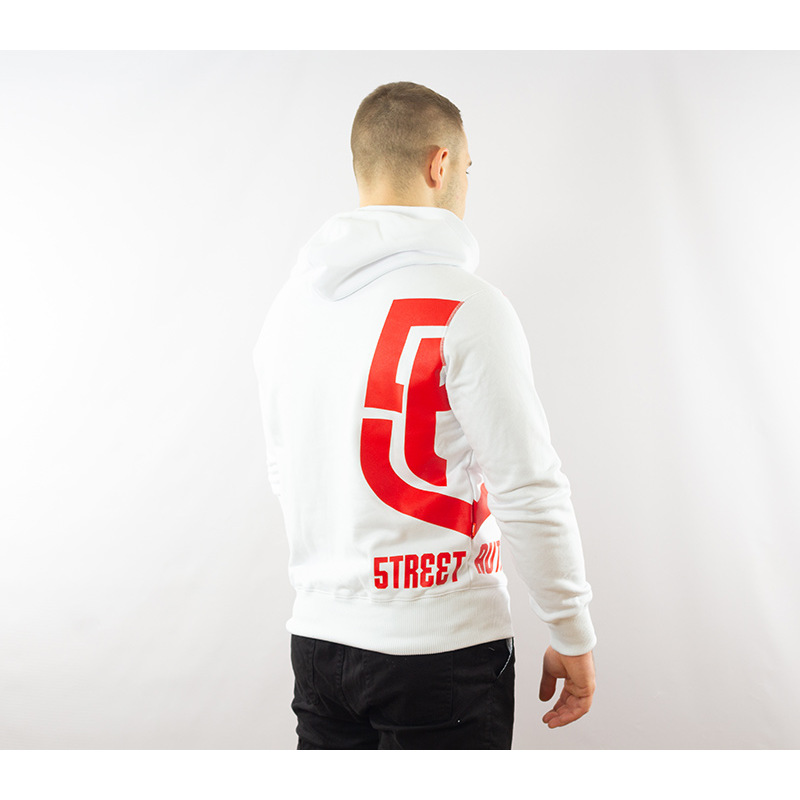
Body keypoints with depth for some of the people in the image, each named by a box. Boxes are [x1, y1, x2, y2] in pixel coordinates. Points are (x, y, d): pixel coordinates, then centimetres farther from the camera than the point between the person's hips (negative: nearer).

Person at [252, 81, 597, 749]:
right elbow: (529, 488, -16)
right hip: (441, 644, -6)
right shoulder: (464, 303, -16)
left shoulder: (291, 301, 5)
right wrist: (573, 637, -4)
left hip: (316, 636, 6)